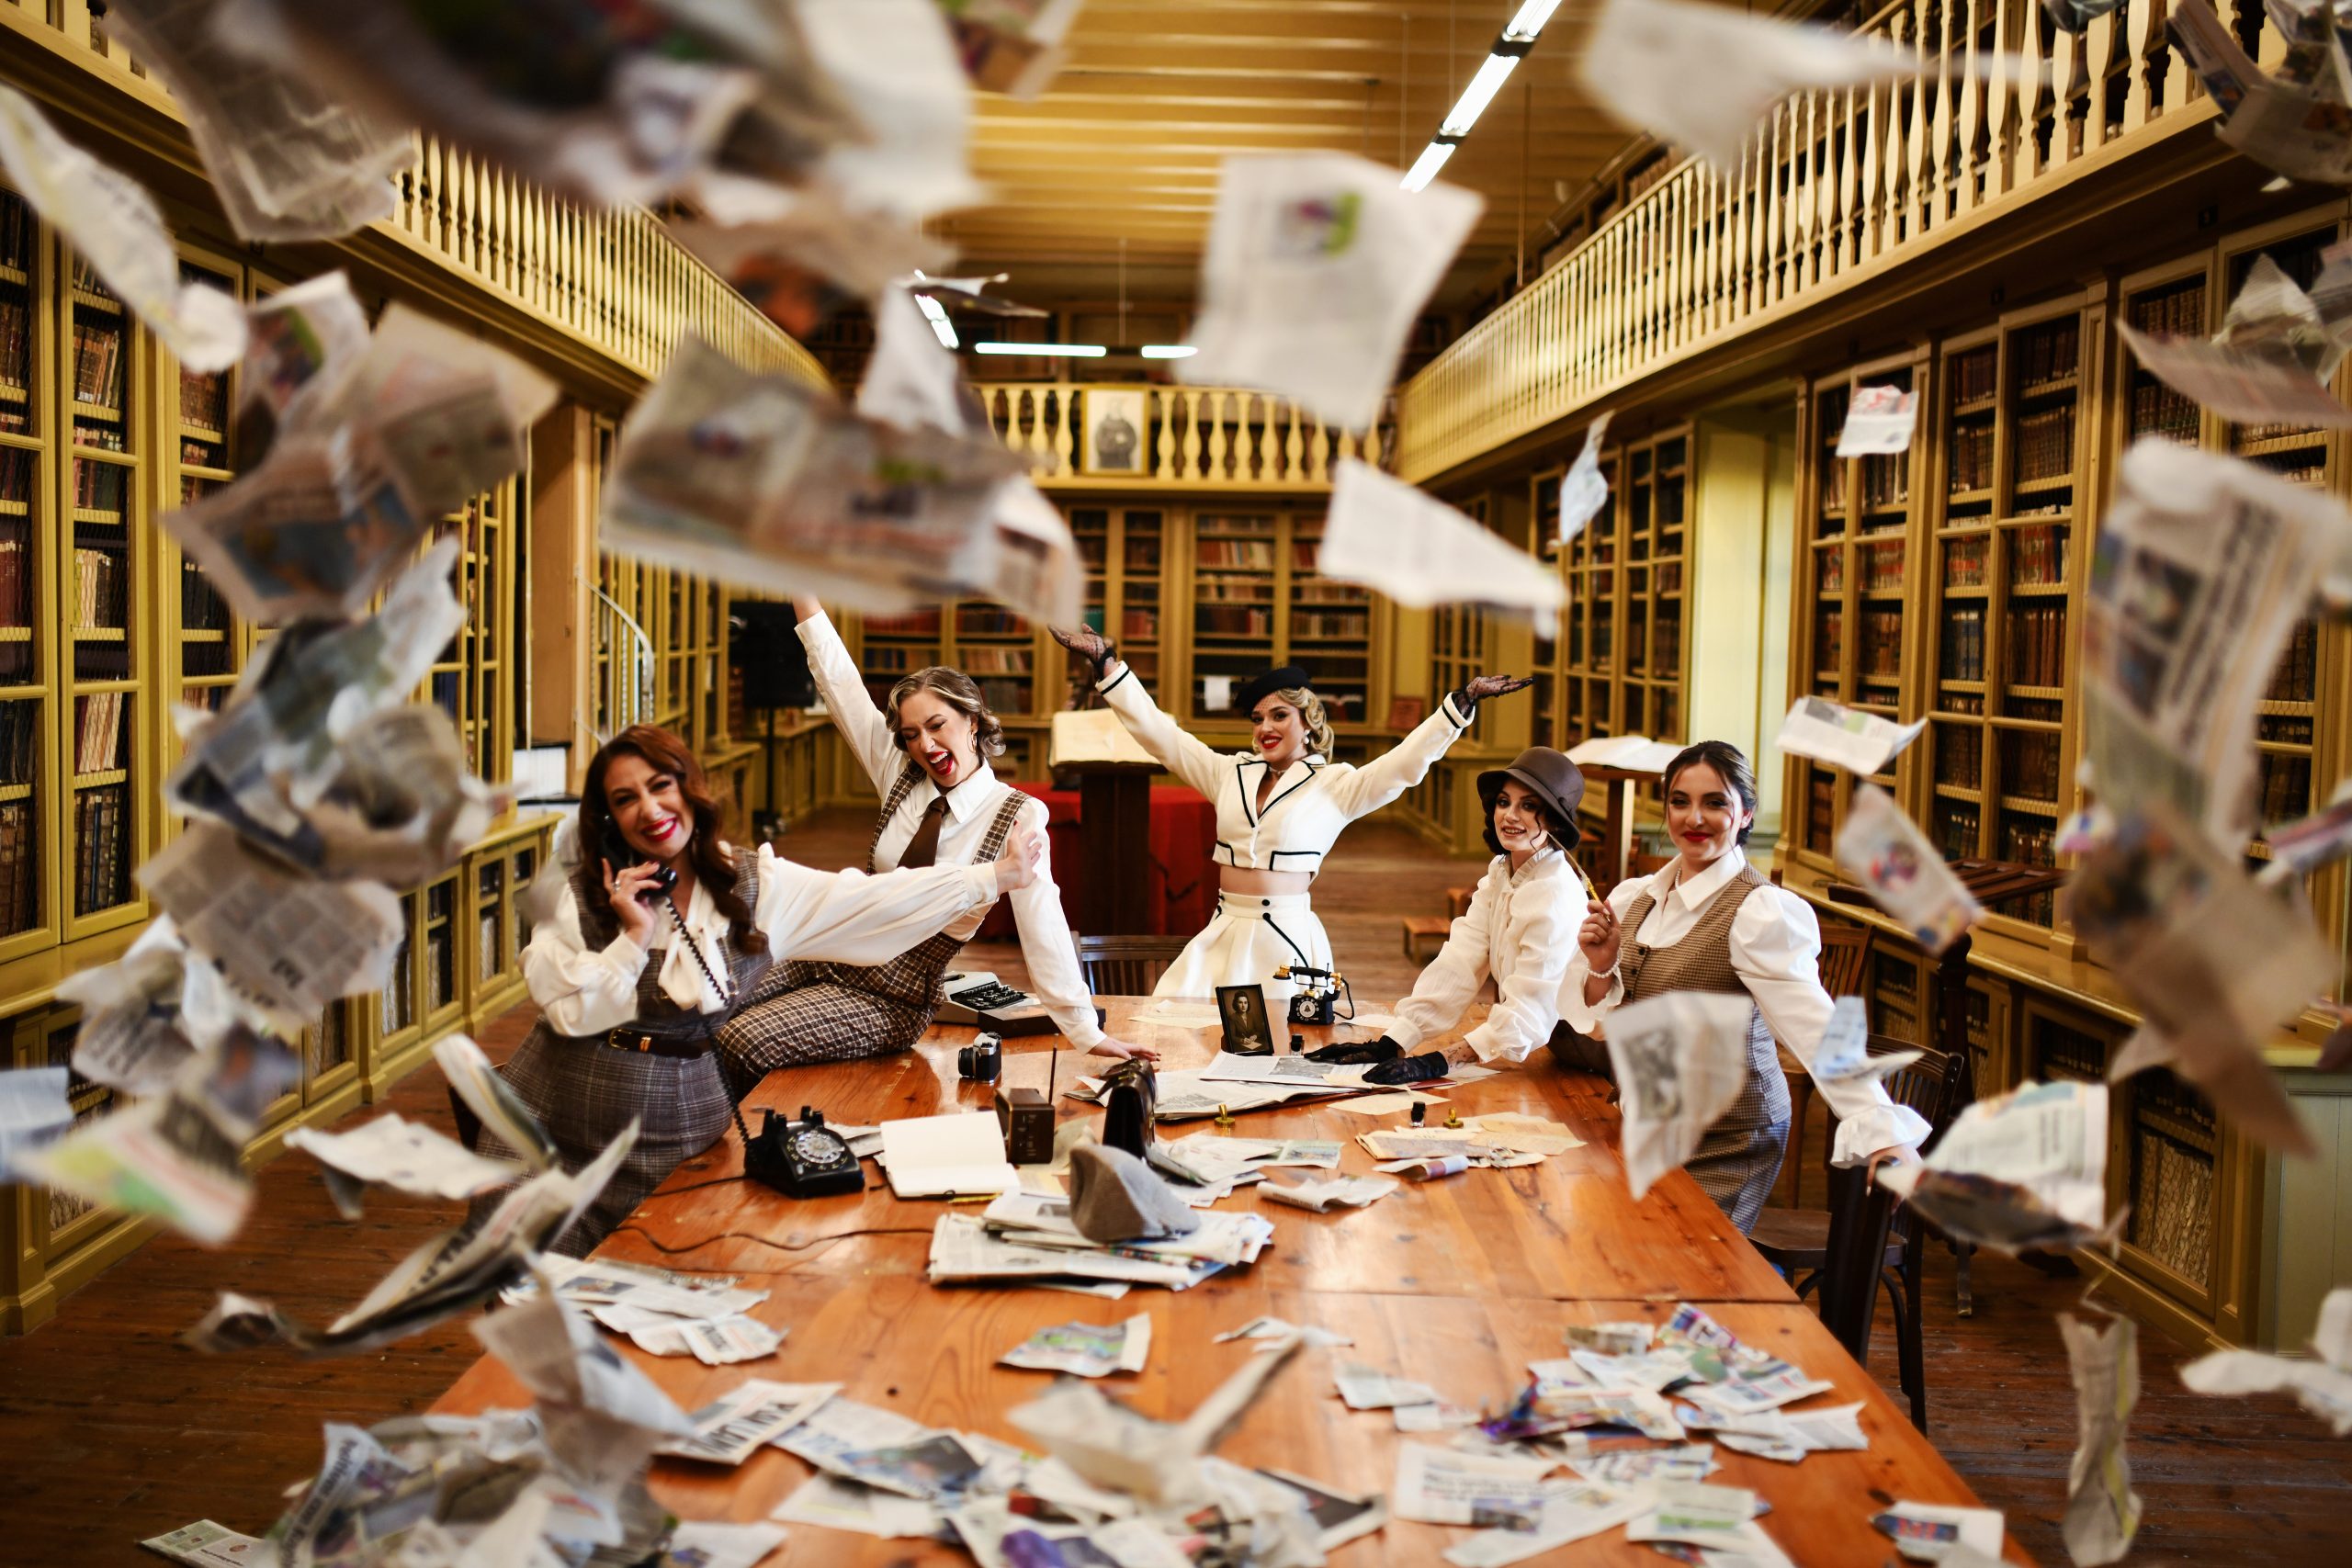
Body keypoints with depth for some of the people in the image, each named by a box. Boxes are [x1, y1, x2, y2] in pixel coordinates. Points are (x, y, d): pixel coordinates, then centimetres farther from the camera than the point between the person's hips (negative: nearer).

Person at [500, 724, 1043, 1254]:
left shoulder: (754, 885, -1)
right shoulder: (582, 894, -4)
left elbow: (873, 900, -3)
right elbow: (566, 1011, -12)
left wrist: (995, 876, -5)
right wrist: (634, 938, -17)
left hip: (682, 1118, 1)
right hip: (561, 1118, -1)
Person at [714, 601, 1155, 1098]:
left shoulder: (1019, 817, -13)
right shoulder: (900, 777, 1)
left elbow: (1042, 927, -16)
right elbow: (837, 679, -1)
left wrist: (1087, 1033, -19)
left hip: (889, 999, -5)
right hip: (827, 950, 5)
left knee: (741, 1043, -23)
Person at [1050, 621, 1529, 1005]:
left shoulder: (1335, 785, 0)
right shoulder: (1230, 774, 11)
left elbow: (1407, 761, -9)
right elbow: (1156, 730, 11)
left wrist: (1464, 701, -18)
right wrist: (1106, 662, 8)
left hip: (1288, 938, -4)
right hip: (1224, 935, 4)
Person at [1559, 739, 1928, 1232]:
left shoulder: (1759, 911, -18)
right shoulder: (1635, 897, 3)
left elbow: (1814, 1025, -27)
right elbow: (1598, 1014, 9)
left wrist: (1884, 1133, -38)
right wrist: (1601, 966, -12)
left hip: (1723, 1146, -7)